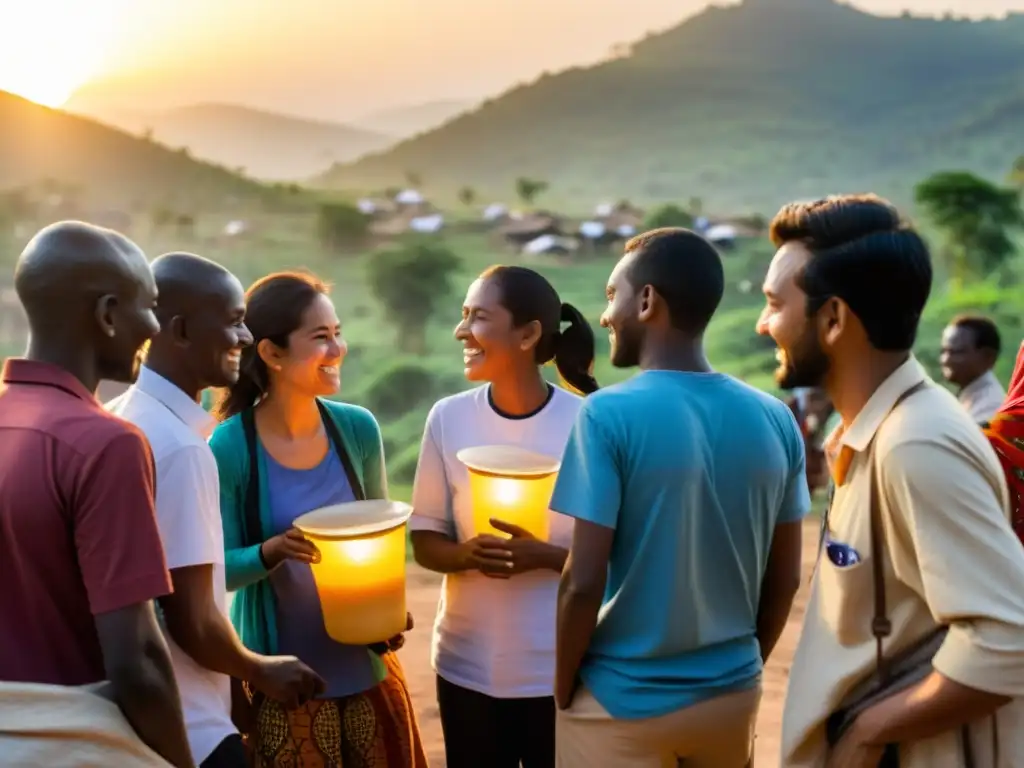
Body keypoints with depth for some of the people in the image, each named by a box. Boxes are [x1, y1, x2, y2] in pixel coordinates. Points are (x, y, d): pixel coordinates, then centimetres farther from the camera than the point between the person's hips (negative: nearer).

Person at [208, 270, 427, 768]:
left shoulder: (358, 429, -5)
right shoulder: (229, 447, -15)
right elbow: (217, 567, -9)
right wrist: (272, 552, -28)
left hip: (367, 668, 4)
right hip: (282, 680, -3)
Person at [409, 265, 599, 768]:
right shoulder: (448, 417, -5)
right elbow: (425, 540, 2)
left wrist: (543, 556, -22)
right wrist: (466, 554, -19)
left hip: (562, 670, -2)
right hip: (467, 666, 2)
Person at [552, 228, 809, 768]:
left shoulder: (609, 414, -18)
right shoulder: (775, 420, -3)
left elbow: (583, 583, -19)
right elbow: (784, 579, 4)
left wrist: (563, 688, -3)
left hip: (623, 701, -4)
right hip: (732, 694, 5)